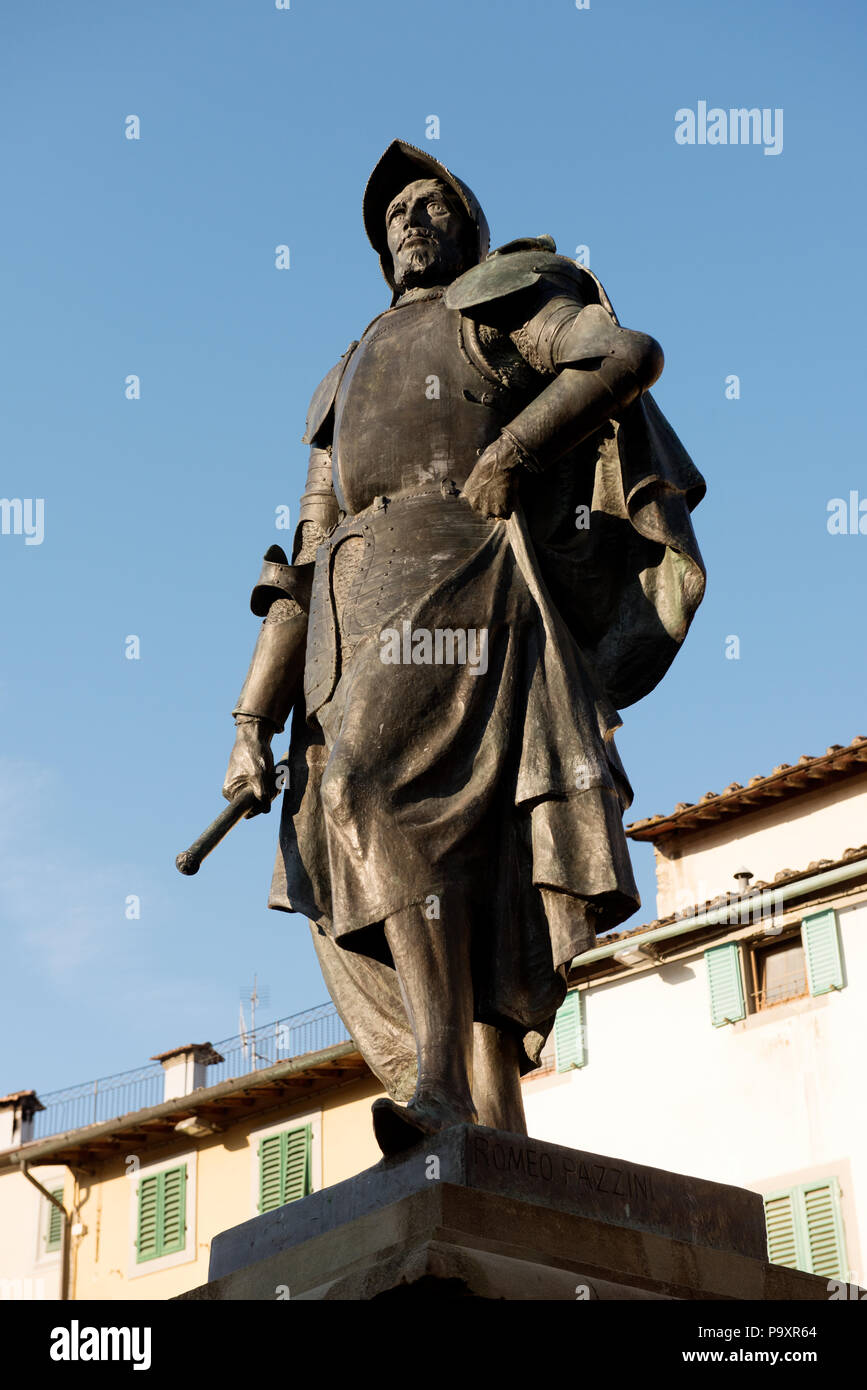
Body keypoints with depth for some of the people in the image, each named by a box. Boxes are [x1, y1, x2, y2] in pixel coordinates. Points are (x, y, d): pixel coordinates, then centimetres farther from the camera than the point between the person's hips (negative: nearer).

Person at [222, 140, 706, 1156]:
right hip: (358, 617, 6)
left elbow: (632, 354, -2)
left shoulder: (506, 295, 19)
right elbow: (302, 569, 25)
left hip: (462, 579, -6)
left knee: (379, 785, -29)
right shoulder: (347, 386, 34)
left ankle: (441, 1082, -35)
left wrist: (513, 444, -14)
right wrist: (252, 723, 14)